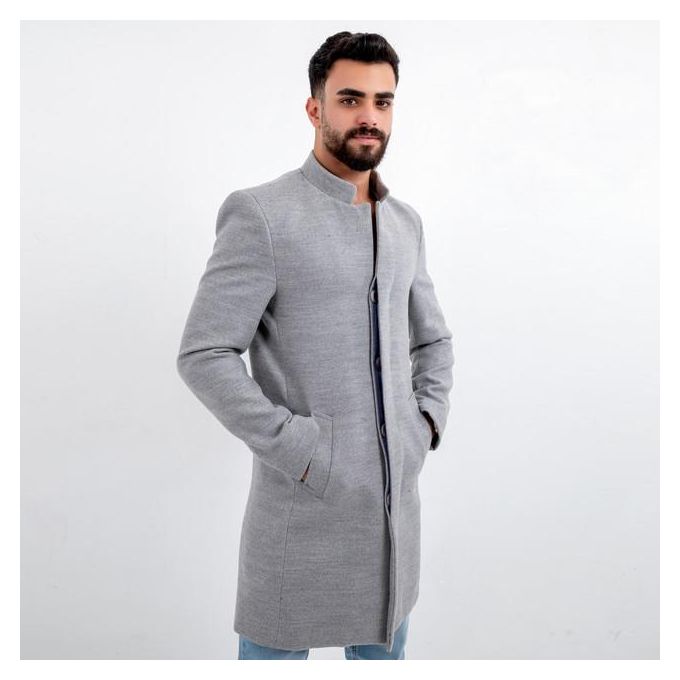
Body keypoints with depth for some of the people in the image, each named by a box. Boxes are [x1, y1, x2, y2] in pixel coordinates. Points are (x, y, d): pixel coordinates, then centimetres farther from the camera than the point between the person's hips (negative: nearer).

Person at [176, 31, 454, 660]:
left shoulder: (404, 222, 9)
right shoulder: (261, 215, -12)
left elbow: (431, 338, 20)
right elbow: (203, 355, -14)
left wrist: (429, 421, 5)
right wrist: (294, 449, -17)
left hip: (396, 493, 6)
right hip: (305, 496, -5)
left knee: (382, 645, 21)